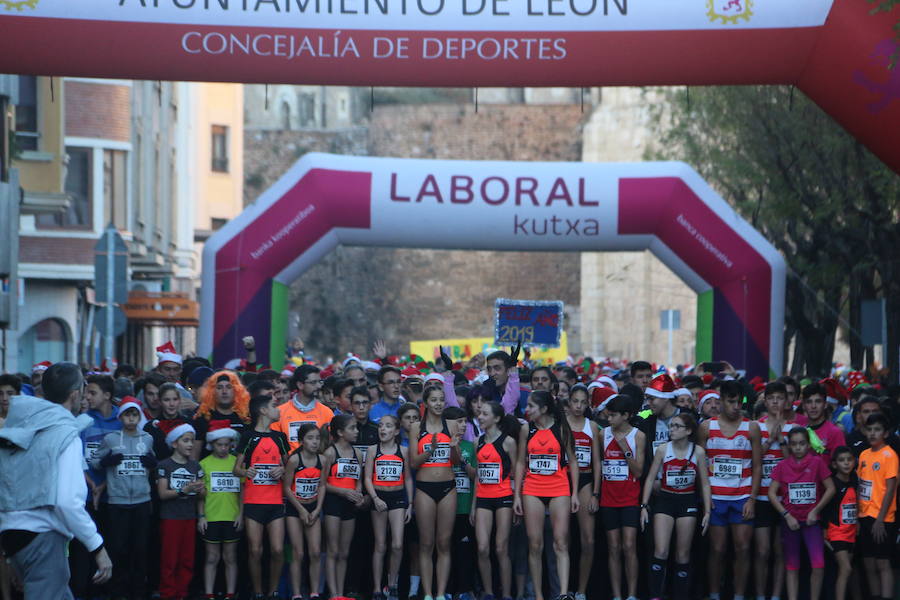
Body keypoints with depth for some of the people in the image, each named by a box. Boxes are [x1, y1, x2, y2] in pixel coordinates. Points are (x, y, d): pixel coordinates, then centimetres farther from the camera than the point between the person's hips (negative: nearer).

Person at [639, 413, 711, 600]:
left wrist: (707, 511, 0)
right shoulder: (663, 450, -2)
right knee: (660, 551, -11)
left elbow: (705, 484, 4)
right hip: (665, 500, 0)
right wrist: (644, 506, -2)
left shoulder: (697, 452, -1)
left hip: (688, 502, 0)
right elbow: (650, 479, 4)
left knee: (683, 554, 4)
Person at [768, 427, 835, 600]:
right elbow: (772, 493, 1)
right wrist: (786, 515, -7)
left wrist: (815, 511, -6)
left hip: (811, 521, -2)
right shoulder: (782, 466, 2)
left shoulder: (817, 462, -3)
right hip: (790, 521, 2)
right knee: (792, 567, 6)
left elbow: (830, 489, -1)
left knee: (818, 566, -12)